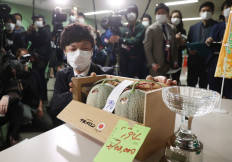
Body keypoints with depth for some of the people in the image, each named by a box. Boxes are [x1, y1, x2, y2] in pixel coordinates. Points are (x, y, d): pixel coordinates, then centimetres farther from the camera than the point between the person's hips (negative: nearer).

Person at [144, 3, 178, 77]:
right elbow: (147, 48, -7)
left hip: (170, 63, 5)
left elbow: (174, 46, 15)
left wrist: (175, 61, 7)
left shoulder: (172, 28, 11)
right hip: (157, 65, -4)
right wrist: (152, 63, -12)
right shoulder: (151, 29, -4)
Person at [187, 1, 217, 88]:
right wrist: (190, 50, -8)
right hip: (193, 61, 2)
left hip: (208, 61, -2)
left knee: (203, 87, 7)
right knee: (190, 86, 6)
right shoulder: (193, 27, 12)